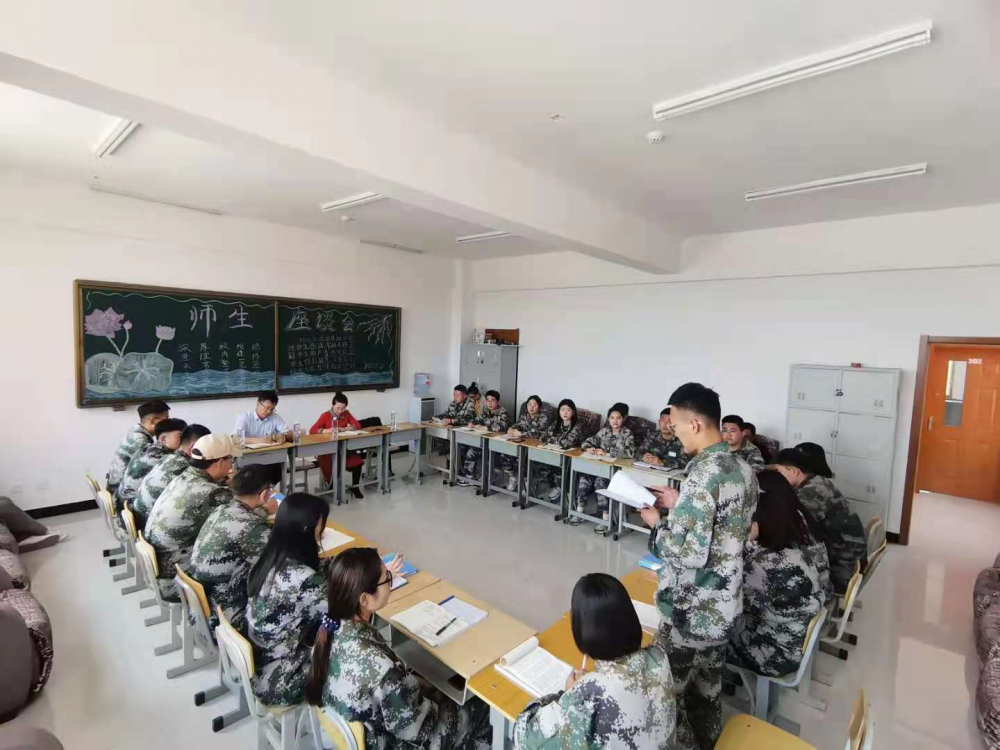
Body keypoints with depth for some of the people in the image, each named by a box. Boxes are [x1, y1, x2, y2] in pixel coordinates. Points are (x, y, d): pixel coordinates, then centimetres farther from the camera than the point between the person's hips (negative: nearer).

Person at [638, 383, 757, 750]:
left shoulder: (703, 473, -26)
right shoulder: (744, 469, 1)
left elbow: (690, 554, -27)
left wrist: (657, 522, -12)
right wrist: (681, 504, 8)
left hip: (692, 611, -8)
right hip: (726, 607, 8)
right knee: (707, 689, 25)